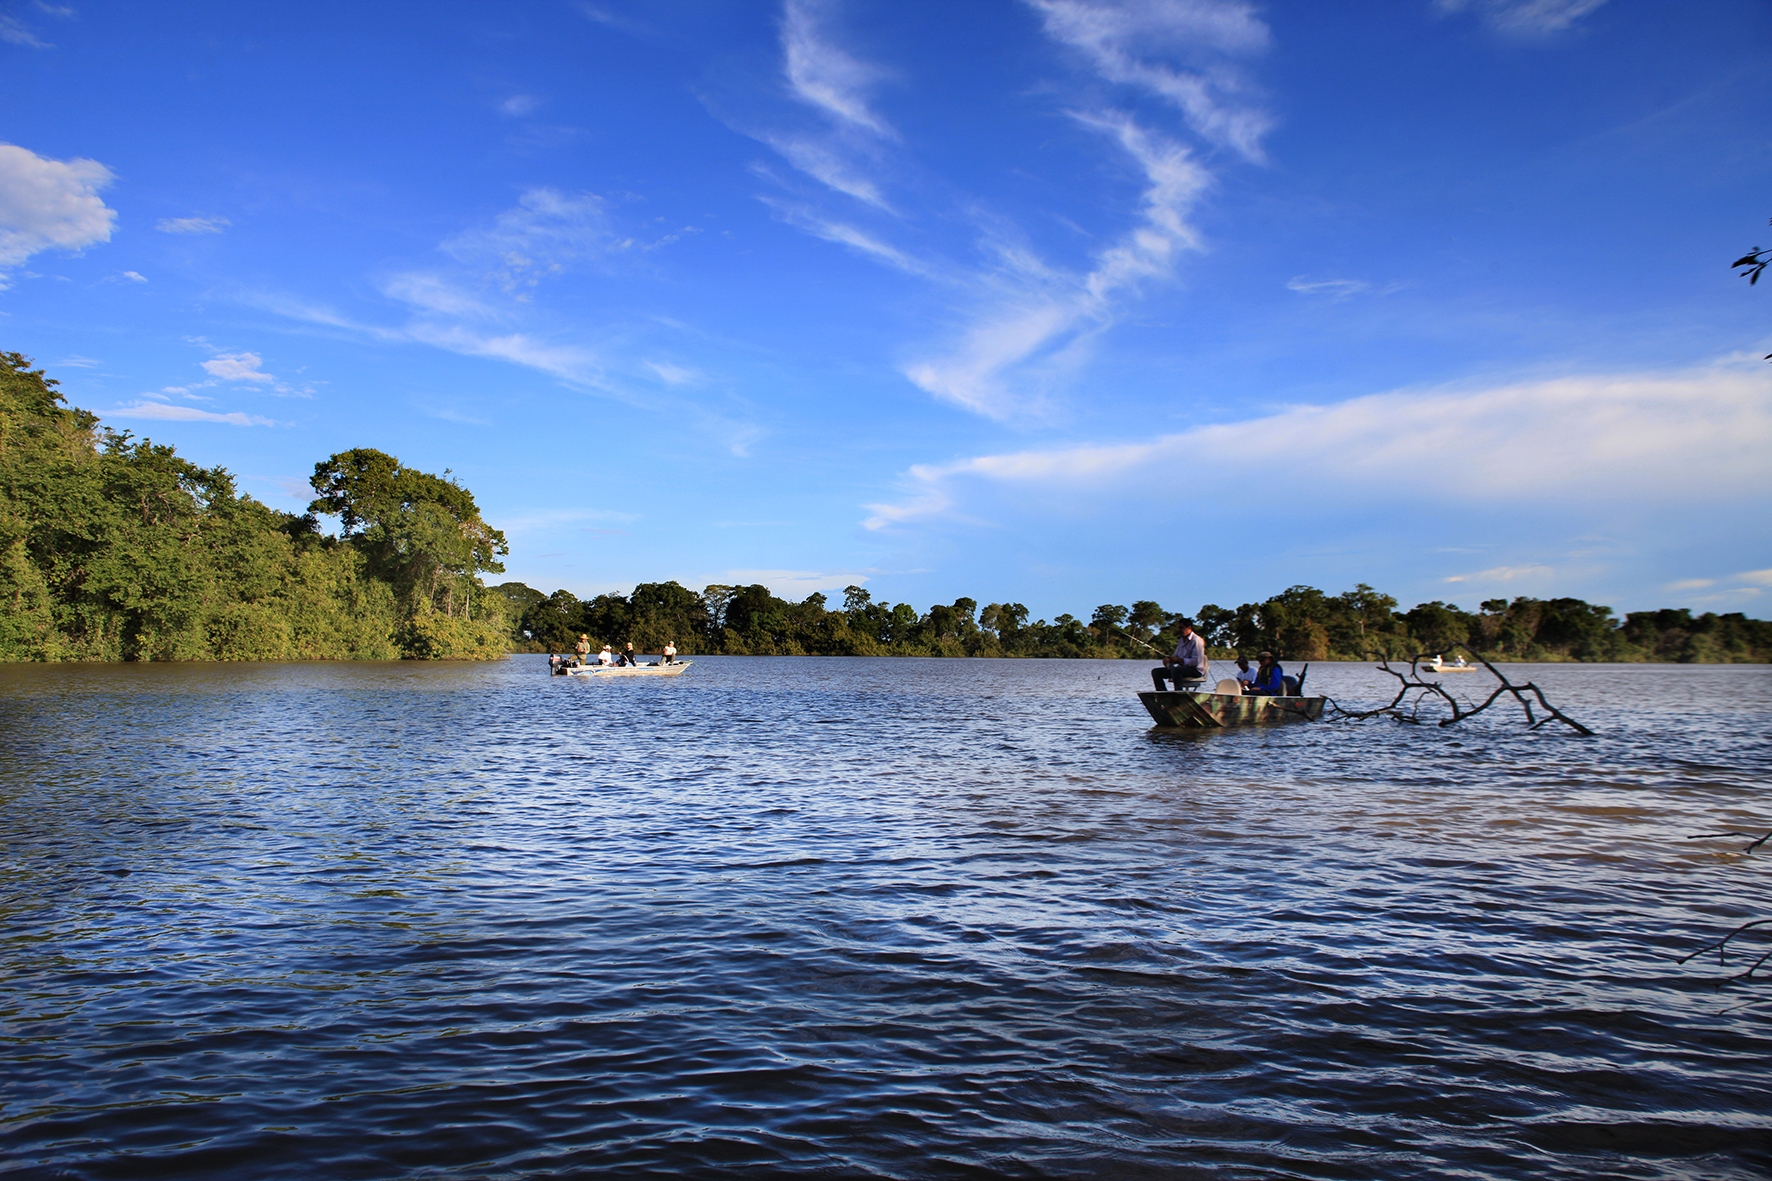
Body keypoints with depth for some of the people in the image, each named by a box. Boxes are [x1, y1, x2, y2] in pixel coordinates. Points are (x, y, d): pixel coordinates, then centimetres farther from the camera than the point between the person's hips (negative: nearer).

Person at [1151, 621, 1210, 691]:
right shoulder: (1181, 640, 17)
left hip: (1196, 670, -9)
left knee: (1176, 670, -40)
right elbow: (1176, 657, 18)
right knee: (1156, 672, -1)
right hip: (1182, 668, 9)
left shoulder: (1196, 640, -10)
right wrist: (1168, 659, -5)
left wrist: (1180, 660, -22)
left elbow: (1196, 661, -19)